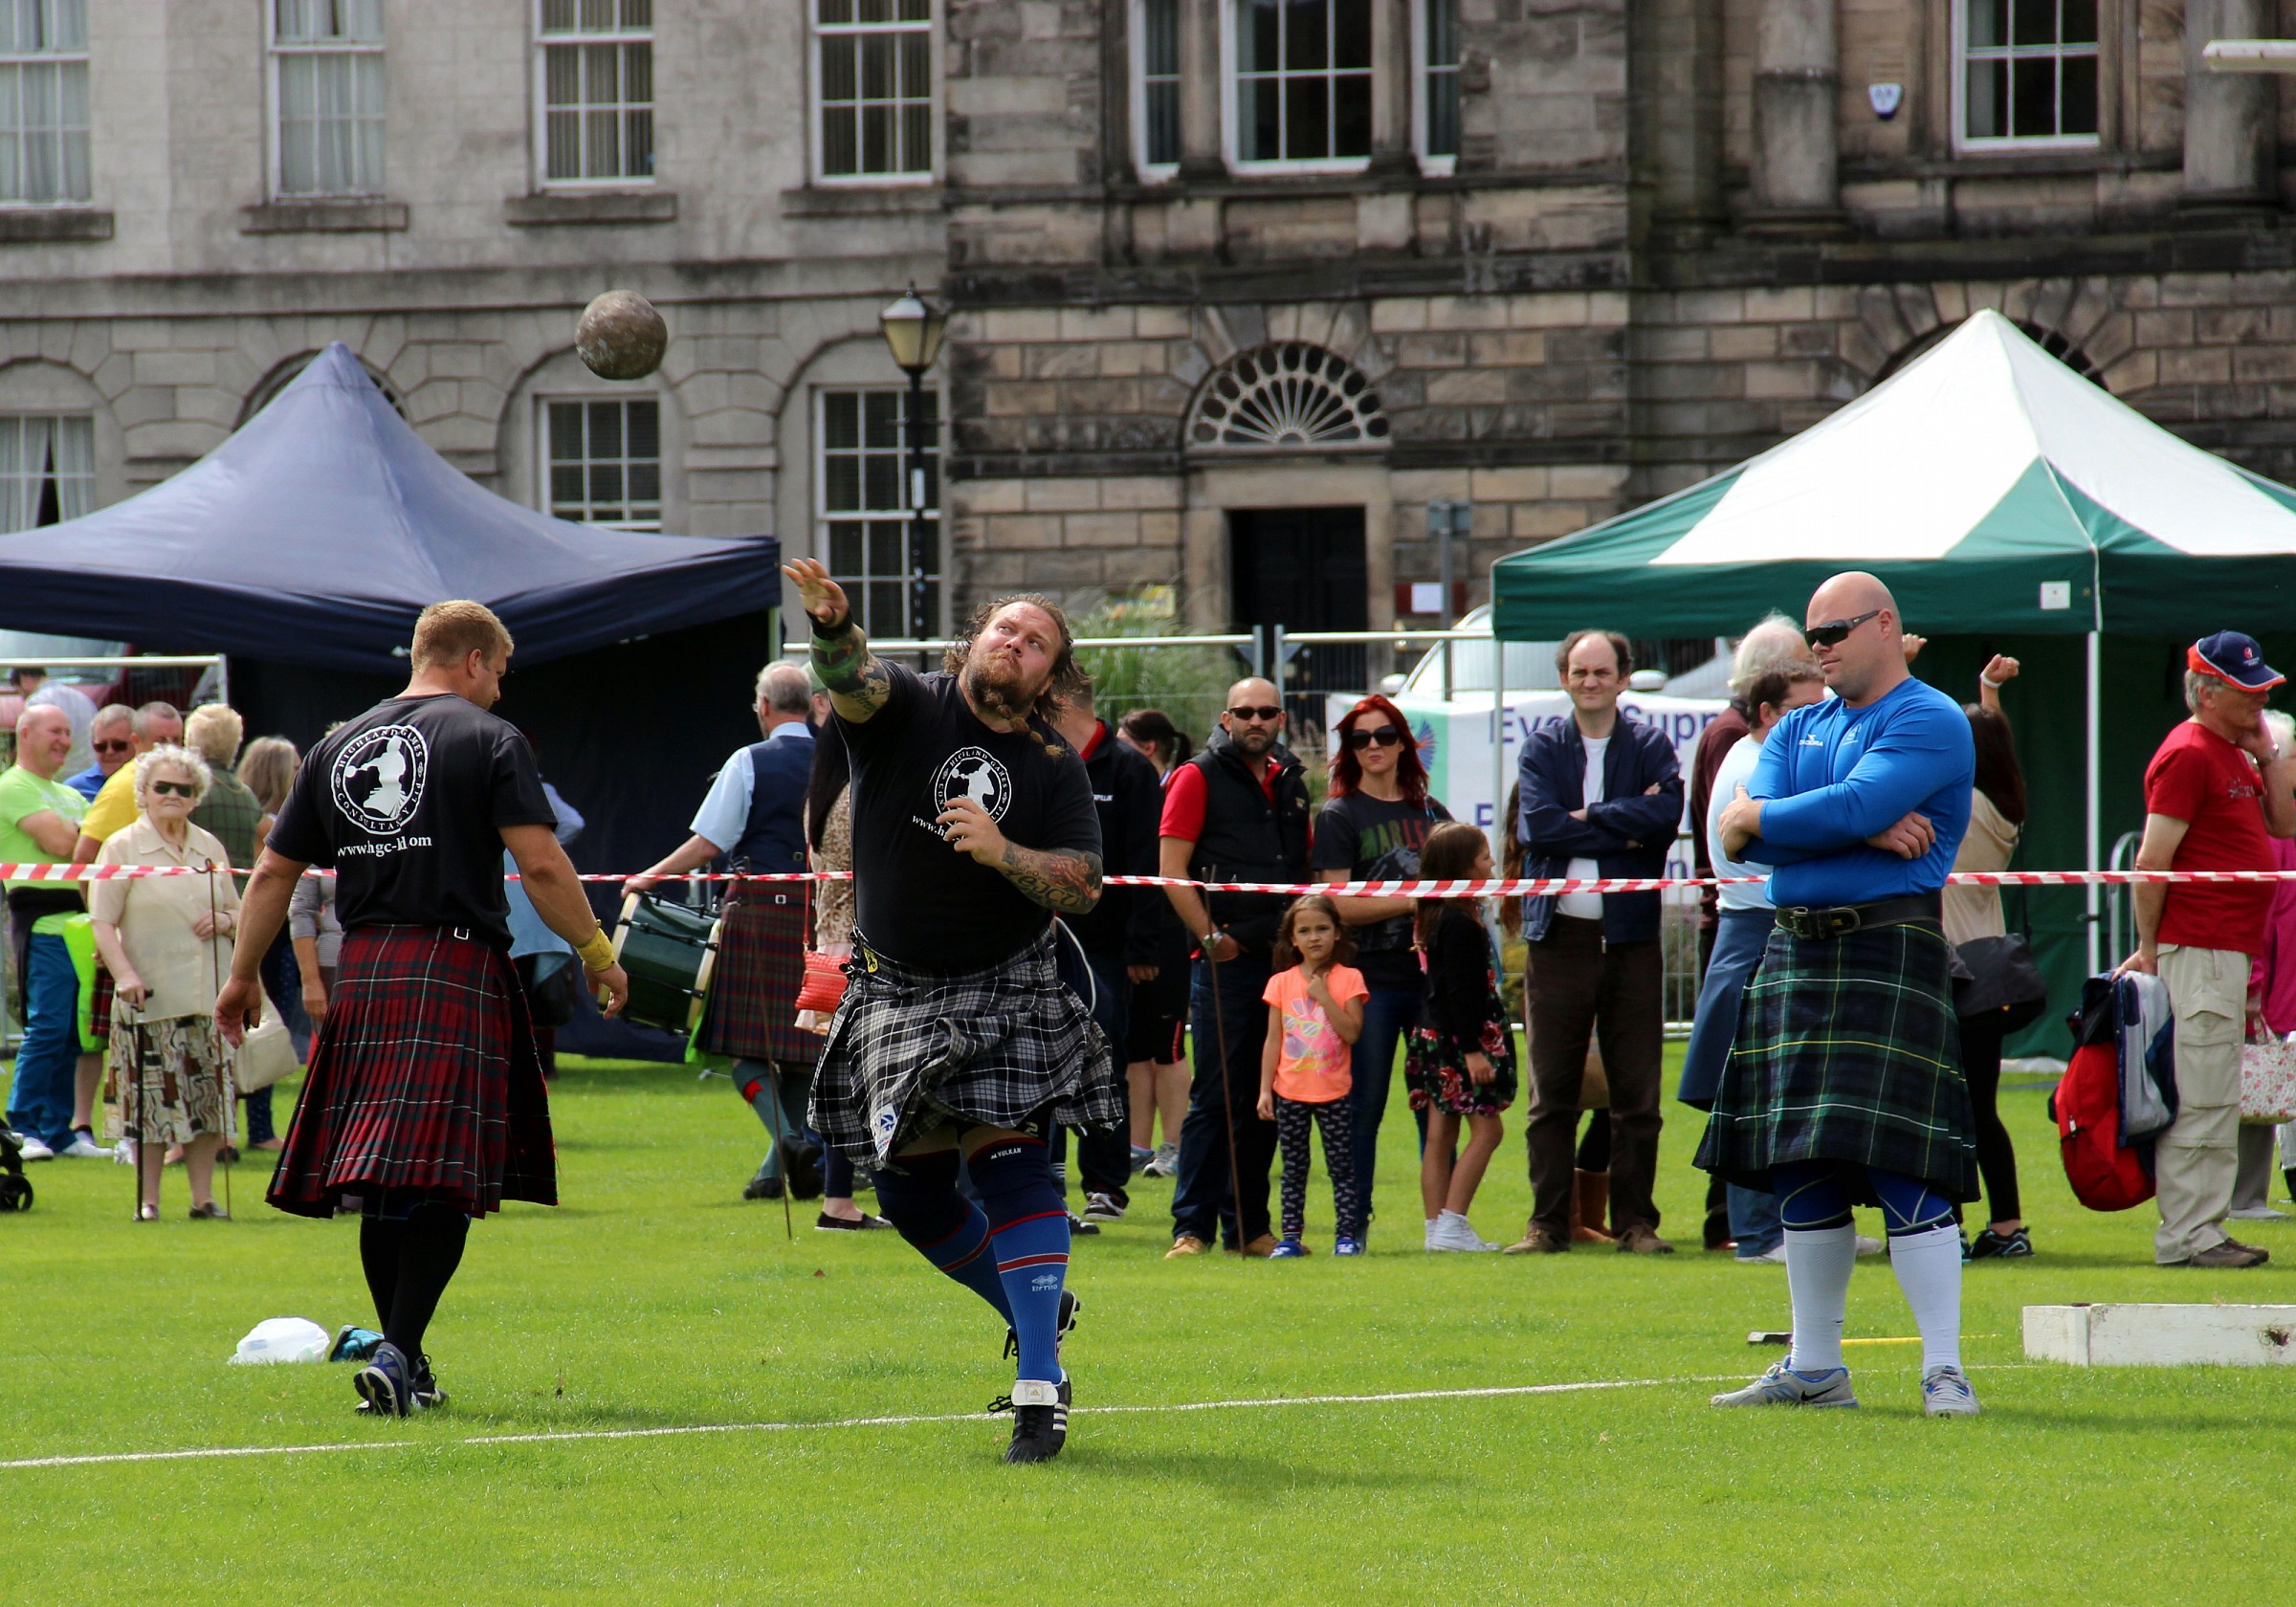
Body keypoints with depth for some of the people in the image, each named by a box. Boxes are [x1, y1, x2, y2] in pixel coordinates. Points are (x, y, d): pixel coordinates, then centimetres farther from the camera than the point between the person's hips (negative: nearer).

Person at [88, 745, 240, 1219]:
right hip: (149, 997, -4)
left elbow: (237, 910, 22)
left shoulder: (210, 848, 13)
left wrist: (225, 921, -2)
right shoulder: (122, 848, -1)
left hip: (208, 994, 4)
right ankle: (148, 1200, 3)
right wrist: (124, 973, -21)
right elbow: (103, 921, -7)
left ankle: (203, 1197, 10)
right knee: (152, 1102, -4)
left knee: (207, 1099, 3)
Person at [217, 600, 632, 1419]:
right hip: (457, 969, -5)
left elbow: (272, 873, 16)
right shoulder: (488, 739, -1)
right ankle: (397, 1355, -18)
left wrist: (243, 978, 24)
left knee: (381, 1186, 13)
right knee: (444, 1180, -6)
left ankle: (404, 1361, 19)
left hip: (361, 975, 5)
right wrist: (597, 954, 0)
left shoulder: (339, 745, 15)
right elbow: (541, 865, -10)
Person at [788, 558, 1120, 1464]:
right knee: (913, 1194, 7)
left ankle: (1039, 1391, -18)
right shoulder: (910, 710, -4)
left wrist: (1000, 851, -26)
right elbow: (851, 680, -26)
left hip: (1005, 992, -2)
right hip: (895, 994, 2)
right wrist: (831, 623, -49)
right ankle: (1037, 1308, 33)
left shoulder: (1054, 769, -2)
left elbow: (1083, 887, -8)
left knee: (1009, 1168, -16)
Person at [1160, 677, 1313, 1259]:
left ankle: (1249, 1226, 14)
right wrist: (1209, 937, -13)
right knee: (1215, 1097, -7)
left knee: (1267, 1101, 8)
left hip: (1283, 961, 6)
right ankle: (1192, 1227, -5)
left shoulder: (1291, 782, 16)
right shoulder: (1198, 778, -2)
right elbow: (1171, 868, -6)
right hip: (1225, 963, -6)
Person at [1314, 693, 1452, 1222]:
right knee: (1363, 1106, -3)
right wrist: (1414, 901, -12)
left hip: (1429, 975, 4)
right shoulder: (1340, 816, 3)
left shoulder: (1431, 813, 16)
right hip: (1370, 978, -4)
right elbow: (1339, 905, -6)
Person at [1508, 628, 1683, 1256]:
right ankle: (1548, 1222, 5)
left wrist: (1589, 818, -12)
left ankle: (1635, 1222, 8)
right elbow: (1538, 824, -9)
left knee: (1636, 1092, 2)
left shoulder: (1650, 745, 5)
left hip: (1630, 937, 0)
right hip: (1558, 935, 0)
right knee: (1551, 1092, 1)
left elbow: (1666, 812, -12)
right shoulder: (1544, 745, 7)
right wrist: (1625, 830, -11)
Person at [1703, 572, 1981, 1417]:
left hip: (1890, 953, -7)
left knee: (1902, 1167, -13)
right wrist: (1866, 833, -10)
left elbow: (1851, 809, -18)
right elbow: (1740, 836, 2)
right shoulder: (1799, 729, 18)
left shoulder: (1930, 722, -4)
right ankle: (1814, 1369, 16)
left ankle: (1944, 1372, -12)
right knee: (1801, 1173, 9)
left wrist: (1751, 817, -3)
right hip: (1794, 953, 7)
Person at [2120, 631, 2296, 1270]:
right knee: (2202, 1098, -9)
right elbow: (2153, 859, -16)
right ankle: (2187, 1236, -8)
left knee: (2214, 1102, 12)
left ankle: (2201, 1232, 16)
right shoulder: (2188, 754, -13)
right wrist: (2148, 948, -14)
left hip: (2232, 949, 10)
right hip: (2198, 950, -10)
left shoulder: (2234, 756, 17)